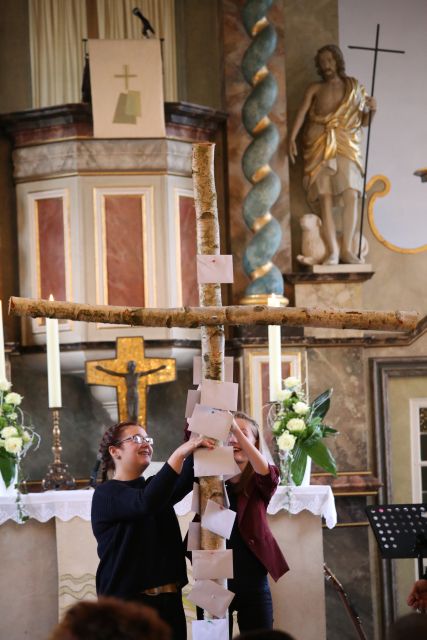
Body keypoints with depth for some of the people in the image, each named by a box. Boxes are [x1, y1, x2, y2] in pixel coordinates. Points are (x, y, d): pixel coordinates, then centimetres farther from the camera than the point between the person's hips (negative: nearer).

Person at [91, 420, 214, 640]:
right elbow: (146, 503, -24)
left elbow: (186, 481, -5)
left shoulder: (153, 487, 16)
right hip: (128, 602, -6)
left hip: (168, 600, 6)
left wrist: (201, 436, -20)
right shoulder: (106, 494, -5)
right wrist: (180, 452, -29)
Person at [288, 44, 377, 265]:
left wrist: (372, 109, -5)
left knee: (351, 195, -17)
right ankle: (332, 251, -13)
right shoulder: (315, 89, 12)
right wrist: (292, 137, -16)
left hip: (346, 146, 0)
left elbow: (364, 121, 16)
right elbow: (302, 112, -1)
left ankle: (347, 249, -15)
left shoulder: (354, 87, 15)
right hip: (319, 147, 0)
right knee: (325, 199, -10)